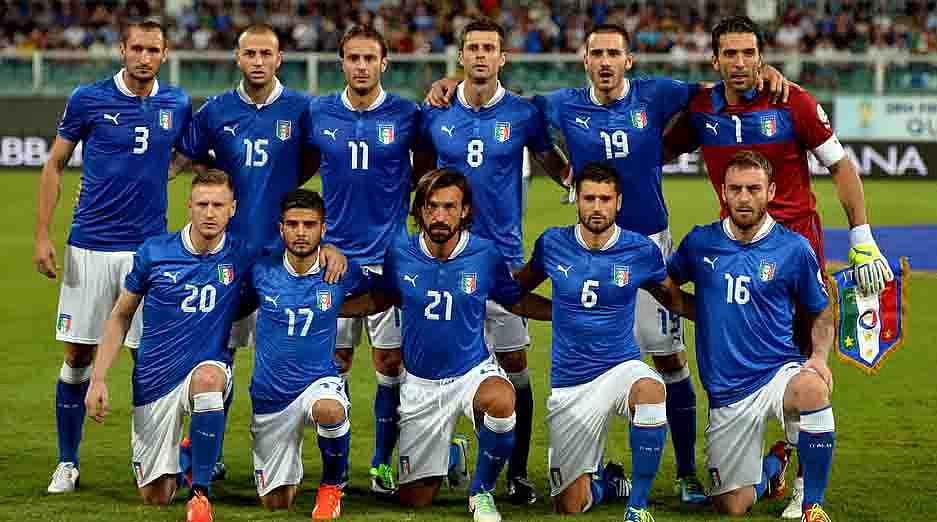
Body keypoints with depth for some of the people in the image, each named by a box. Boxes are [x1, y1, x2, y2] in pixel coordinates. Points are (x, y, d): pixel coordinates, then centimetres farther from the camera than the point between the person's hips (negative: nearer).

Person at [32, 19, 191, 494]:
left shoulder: (177, 105, 4)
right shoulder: (88, 99, -3)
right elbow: (54, 167, 3)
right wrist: (42, 236, -3)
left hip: (149, 248, 1)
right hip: (90, 247, -1)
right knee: (78, 356, 2)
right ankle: (67, 463, 12)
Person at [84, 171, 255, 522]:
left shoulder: (243, 258, -7)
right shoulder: (154, 252, -6)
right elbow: (121, 316, 4)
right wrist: (98, 380, -3)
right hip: (155, 381, 1)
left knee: (208, 376, -41)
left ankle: (201, 493, -30)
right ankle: (179, 455, 43)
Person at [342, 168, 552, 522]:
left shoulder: (485, 255, -11)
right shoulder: (400, 255, -8)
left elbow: (517, 302, 4)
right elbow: (383, 298, 12)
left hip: (473, 370, -2)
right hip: (420, 383, 2)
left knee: (500, 400, -41)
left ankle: (482, 492, -13)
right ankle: (450, 451, 43)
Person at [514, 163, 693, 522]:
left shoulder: (641, 250, -4)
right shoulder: (552, 244, -1)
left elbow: (675, 301, 10)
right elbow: (520, 287, 20)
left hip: (621, 367, -1)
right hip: (569, 384, 2)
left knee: (649, 389, -41)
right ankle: (607, 482, 39)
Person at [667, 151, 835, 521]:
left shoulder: (793, 248, -2)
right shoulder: (700, 243, 2)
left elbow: (821, 313, 9)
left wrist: (819, 356, -8)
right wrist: (704, 313, 7)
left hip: (779, 371, -2)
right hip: (726, 391, 2)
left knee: (813, 390, -40)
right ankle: (773, 464, 36)